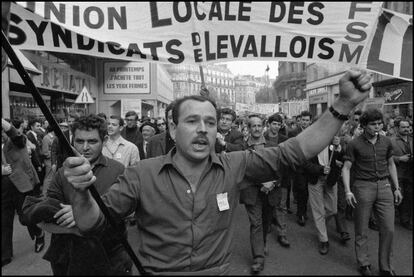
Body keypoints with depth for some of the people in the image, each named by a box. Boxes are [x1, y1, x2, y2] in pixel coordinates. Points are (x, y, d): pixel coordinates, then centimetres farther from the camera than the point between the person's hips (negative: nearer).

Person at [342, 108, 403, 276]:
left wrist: (397, 188, 14)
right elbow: (346, 168, -6)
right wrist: (347, 191, -16)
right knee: (361, 230, 6)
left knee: (388, 229, 4)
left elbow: (391, 165, 17)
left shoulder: (386, 142, 7)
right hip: (363, 187, -3)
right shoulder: (354, 144, -6)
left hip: (384, 186, 4)